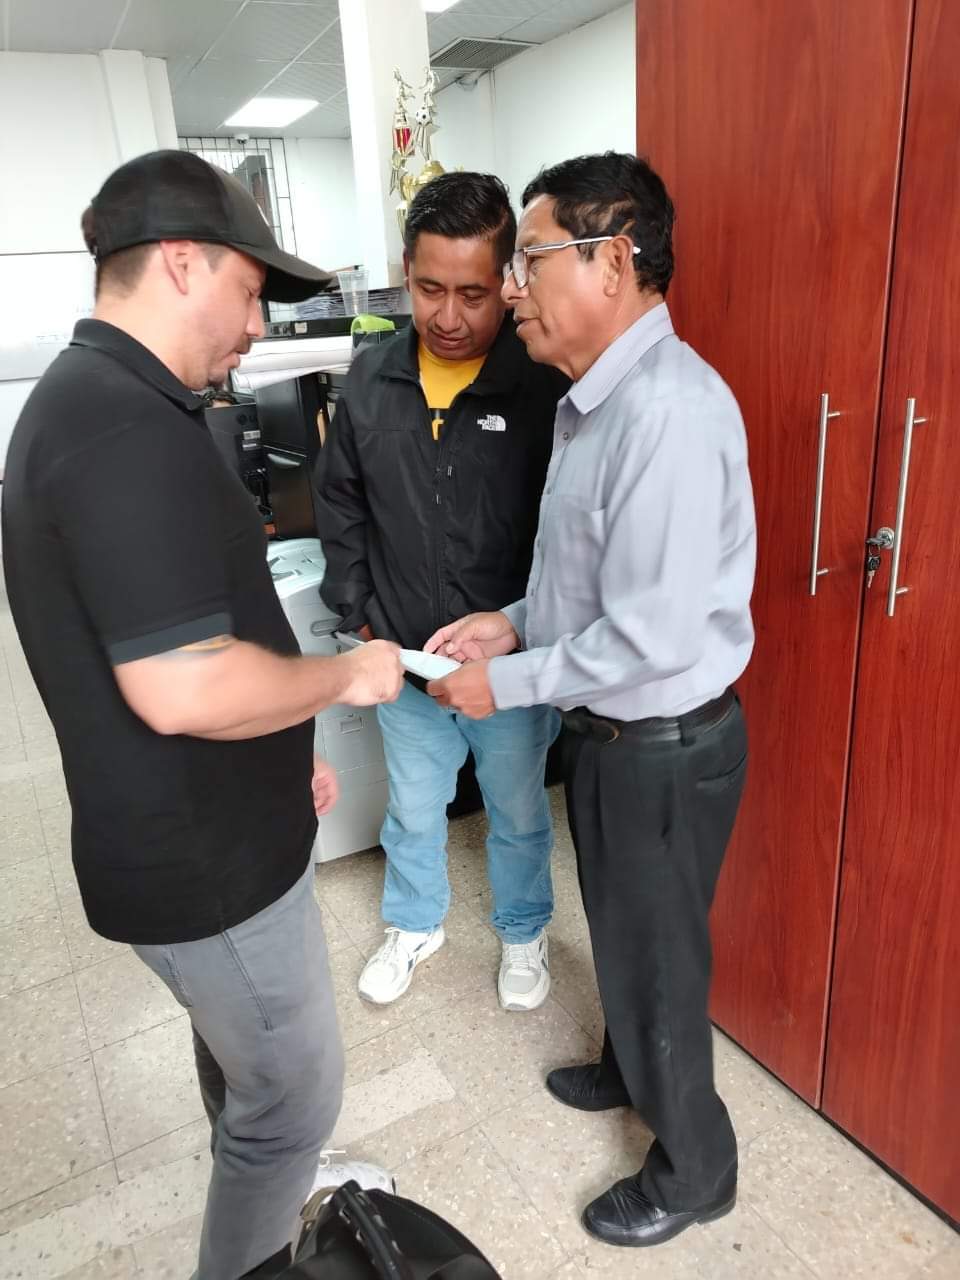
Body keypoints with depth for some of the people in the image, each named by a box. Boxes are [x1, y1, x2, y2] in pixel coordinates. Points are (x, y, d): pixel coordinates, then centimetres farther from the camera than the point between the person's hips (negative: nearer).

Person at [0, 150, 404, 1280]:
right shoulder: (128, 426, -26)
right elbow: (183, 688, -32)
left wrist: (285, 749, 17)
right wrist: (347, 675, -15)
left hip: (193, 831, 10)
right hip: (203, 859, -10)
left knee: (240, 1058, 30)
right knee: (292, 1095, 13)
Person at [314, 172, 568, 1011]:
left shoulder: (545, 386, -17)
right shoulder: (371, 382, -4)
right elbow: (340, 503, 7)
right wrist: (358, 613, 1)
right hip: (403, 661, 3)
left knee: (517, 812, 20)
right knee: (414, 809, 23)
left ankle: (524, 932, 48)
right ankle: (415, 925, 51)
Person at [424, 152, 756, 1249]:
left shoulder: (669, 413, -27)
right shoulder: (597, 396, 5)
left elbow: (648, 636, -29)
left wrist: (510, 682, -17)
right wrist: (515, 622, 3)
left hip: (663, 747, -9)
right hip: (607, 730, 9)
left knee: (653, 957, 12)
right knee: (619, 930, 28)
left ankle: (693, 1170, 40)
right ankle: (630, 1069, 55)